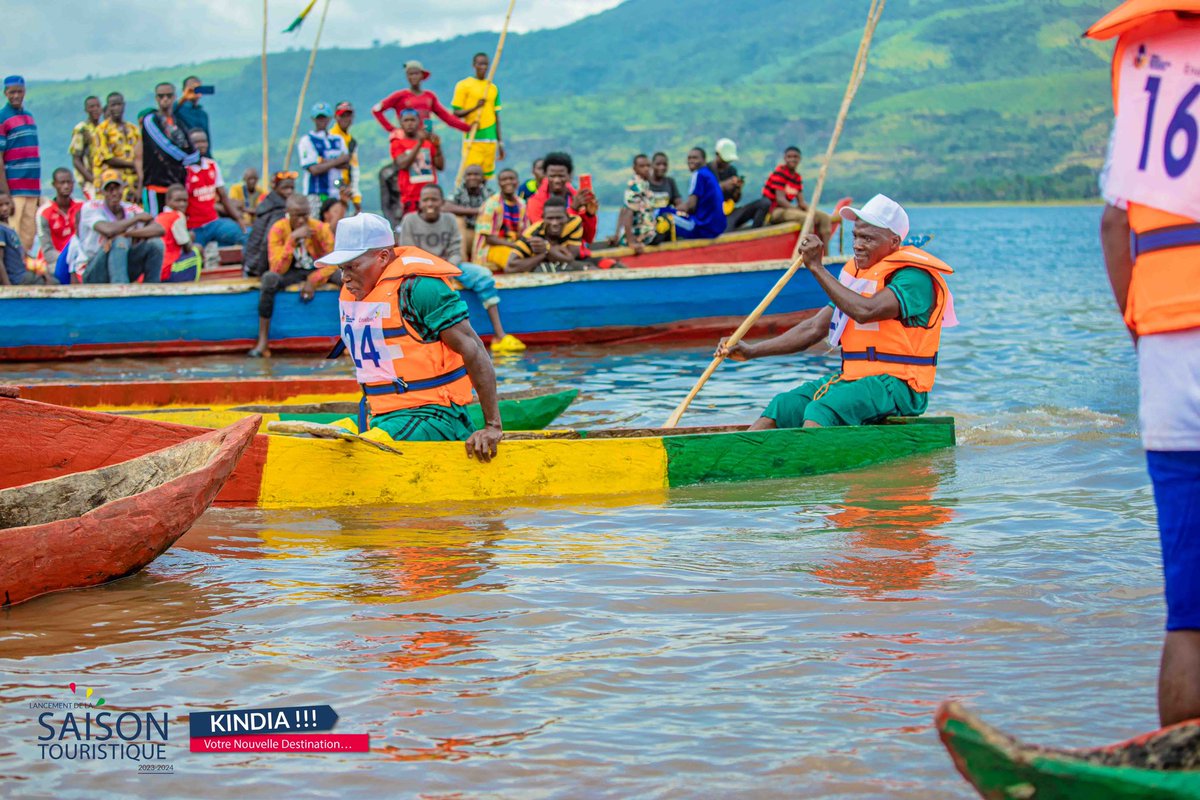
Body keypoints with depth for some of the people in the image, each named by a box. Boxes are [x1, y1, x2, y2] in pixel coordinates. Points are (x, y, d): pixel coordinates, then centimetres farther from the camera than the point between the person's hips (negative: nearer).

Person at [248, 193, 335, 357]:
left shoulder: (319, 228, -12)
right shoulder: (278, 230, -16)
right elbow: (277, 269, -25)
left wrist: (313, 280, -25)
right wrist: (292, 238, -34)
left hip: (317, 271, 1)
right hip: (292, 273, -1)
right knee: (269, 279, -36)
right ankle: (263, 342, -34)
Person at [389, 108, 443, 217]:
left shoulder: (429, 141, 13)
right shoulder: (397, 143, 3)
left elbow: (441, 166, 8)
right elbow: (403, 164, -13)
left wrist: (437, 146, -9)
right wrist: (419, 143, -18)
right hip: (410, 196, -3)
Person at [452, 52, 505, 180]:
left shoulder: (493, 88, 14)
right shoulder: (464, 85, 1)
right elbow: (456, 114, -2)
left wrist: (500, 142, 15)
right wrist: (475, 107, -19)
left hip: (490, 140, 4)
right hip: (472, 139, -4)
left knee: (486, 175, 4)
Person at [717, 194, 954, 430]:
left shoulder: (914, 277, -10)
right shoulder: (857, 272, 18)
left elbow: (865, 311, -27)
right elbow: (814, 328, 17)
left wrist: (816, 267, -20)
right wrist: (752, 351, 9)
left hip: (895, 385, -8)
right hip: (851, 378, 8)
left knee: (821, 410, -31)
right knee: (783, 406, -8)